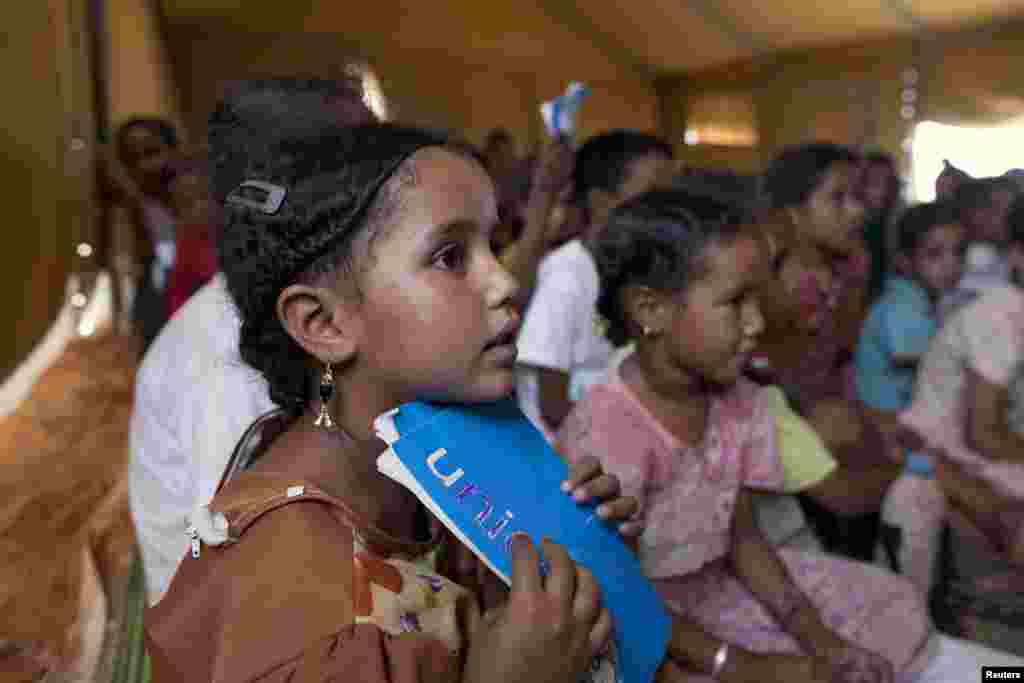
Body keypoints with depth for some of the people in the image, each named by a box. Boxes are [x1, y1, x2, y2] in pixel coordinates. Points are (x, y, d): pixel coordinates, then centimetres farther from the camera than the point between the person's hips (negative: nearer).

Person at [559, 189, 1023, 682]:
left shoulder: (740, 402, -6)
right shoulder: (606, 433, -31)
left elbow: (742, 539, 3)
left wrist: (818, 637, -6)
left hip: (719, 583, 8)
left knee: (893, 615, 6)